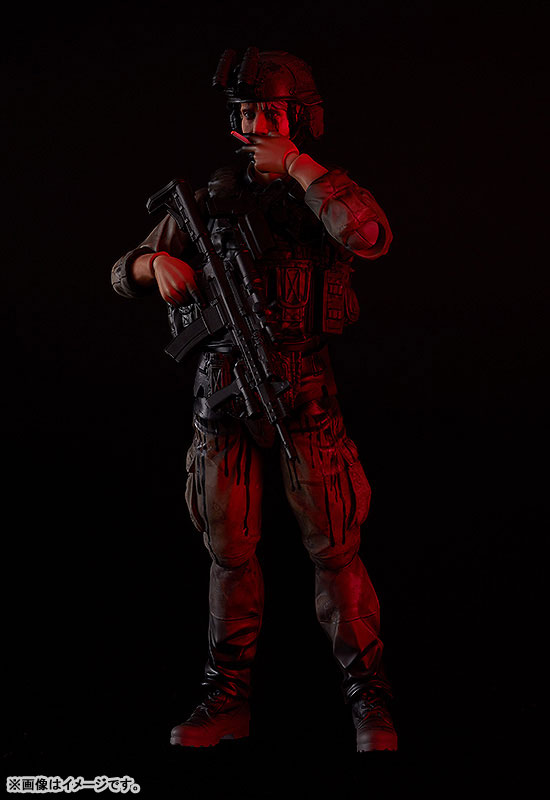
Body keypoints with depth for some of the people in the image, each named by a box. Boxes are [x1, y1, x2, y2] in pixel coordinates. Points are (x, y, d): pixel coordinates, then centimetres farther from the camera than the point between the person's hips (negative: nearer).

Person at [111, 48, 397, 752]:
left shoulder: (325, 192, 1)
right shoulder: (212, 199, 9)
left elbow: (371, 238, -23)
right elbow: (123, 275, 12)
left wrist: (296, 165, -17)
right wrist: (157, 261, -12)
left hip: (304, 395, -3)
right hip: (222, 393, 3)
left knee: (332, 549, -1)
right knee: (230, 550, 9)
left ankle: (369, 701, 10)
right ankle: (228, 699, 19)